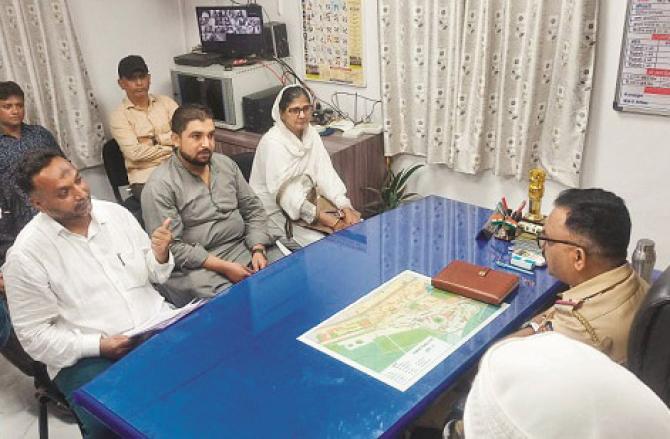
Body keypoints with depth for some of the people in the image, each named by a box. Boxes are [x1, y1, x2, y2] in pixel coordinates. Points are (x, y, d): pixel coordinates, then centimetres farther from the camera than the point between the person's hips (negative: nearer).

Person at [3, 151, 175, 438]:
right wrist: (99, 346, -17)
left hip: (156, 325, 4)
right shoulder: (26, 254, -10)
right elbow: (34, 335, -6)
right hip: (86, 357, -4)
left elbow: (153, 275, 11)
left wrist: (161, 255, -12)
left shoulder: (115, 212, 3)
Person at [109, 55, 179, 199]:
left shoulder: (166, 102, 14)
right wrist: (172, 148, -6)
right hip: (145, 176, -3)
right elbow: (135, 153, -9)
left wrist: (157, 139, -6)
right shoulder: (118, 115, 3)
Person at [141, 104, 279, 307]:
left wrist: (258, 250, -4)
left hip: (245, 248, 6)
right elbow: (171, 247, -14)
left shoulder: (226, 164, 10)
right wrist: (224, 267, -18)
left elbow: (253, 209, 13)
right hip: (196, 265, -6)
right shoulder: (160, 185, -10)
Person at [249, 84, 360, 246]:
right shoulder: (272, 142, -18)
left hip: (306, 203, 7)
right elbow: (284, 190, -24)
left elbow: (325, 172, -4)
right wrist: (324, 218, -29)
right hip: (275, 213, -7)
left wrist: (345, 207, -18)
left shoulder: (311, 134, 4)